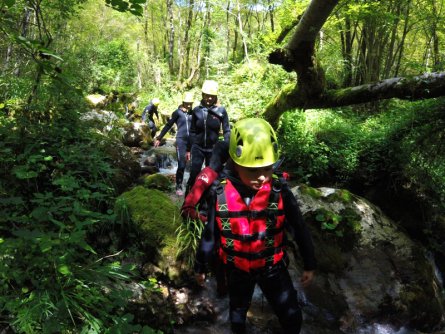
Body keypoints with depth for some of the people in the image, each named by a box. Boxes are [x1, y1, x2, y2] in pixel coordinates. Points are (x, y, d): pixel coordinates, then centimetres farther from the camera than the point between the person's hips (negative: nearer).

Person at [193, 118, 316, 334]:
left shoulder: (280, 191, -23)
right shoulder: (219, 194, -21)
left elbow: (299, 229, -8)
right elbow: (210, 233, -6)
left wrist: (309, 264, 1)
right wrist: (201, 266, 6)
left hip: (273, 267, -1)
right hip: (237, 269, 1)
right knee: (237, 316, 25)